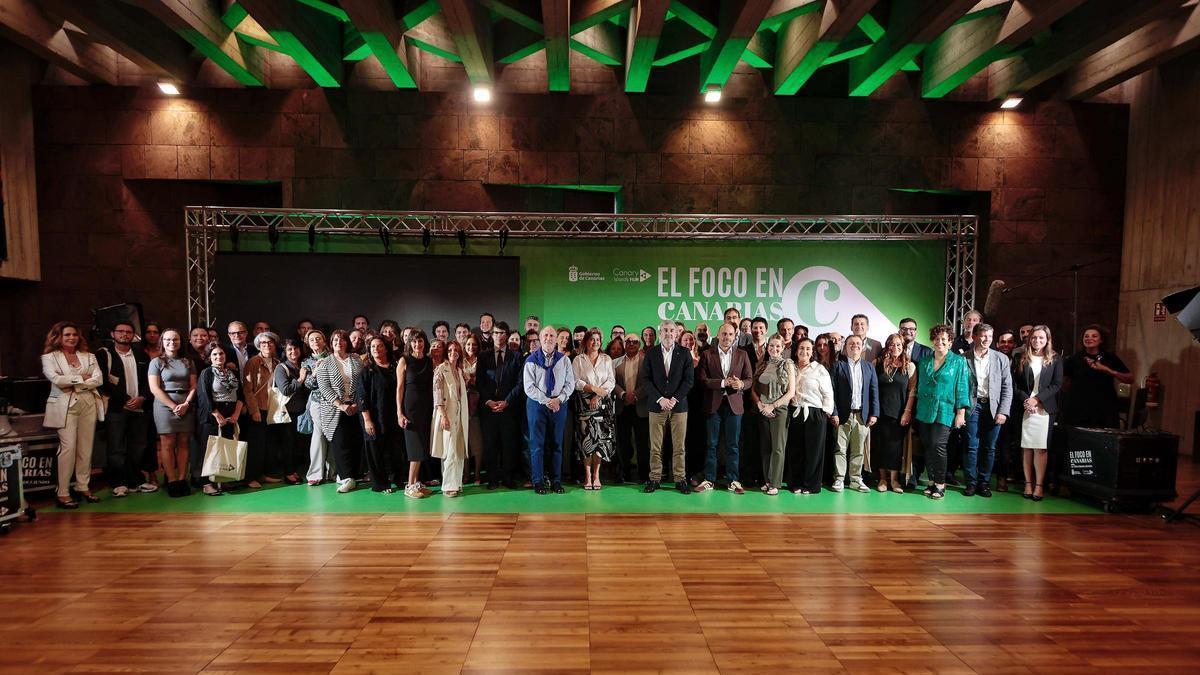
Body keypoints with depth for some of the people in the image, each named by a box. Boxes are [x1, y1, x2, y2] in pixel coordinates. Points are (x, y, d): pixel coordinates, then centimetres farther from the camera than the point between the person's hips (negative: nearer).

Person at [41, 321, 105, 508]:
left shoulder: (88, 356, 14)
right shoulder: (49, 357, 5)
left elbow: (99, 379, 2)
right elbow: (56, 379, -11)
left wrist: (76, 385, -9)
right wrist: (82, 378, -3)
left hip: (88, 404, 3)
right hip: (65, 405, -3)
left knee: (86, 447, 5)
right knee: (68, 447, -10)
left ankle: (83, 487, 14)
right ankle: (63, 494, -4)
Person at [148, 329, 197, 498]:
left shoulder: (187, 362, 13)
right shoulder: (156, 362, 3)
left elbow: (193, 386, 9)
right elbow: (154, 388, -5)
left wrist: (185, 404, -6)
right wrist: (174, 406, -11)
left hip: (185, 406, 3)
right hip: (165, 405, -3)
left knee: (183, 444, 3)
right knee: (167, 444, -4)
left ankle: (182, 479, 5)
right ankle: (171, 481, -1)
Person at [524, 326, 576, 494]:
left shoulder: (564, 359, 6)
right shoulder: (532, 360, -1)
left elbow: (570, 384, 4)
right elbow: (529, 387, -6)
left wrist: (558, 399, -11)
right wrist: (547, 402, -13)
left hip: (559, 405, 2)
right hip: (537, 404, -2)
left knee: (556, 443, 7)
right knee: (537, 444, 1)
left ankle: (556, 480, 15)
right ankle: (538, 481, 10)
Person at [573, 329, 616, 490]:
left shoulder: (607, 359, 11)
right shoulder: (578, 360, 7)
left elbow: (611, 381, 3)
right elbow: (575, 382, -3)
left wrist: (597, 396, -9)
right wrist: (594, 389, -13)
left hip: (602, 403, 1)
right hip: (584, 403, -1)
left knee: (601, 437, -3)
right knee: (586, 437, -5)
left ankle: (596, 474, 6)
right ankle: (587, 475, 4)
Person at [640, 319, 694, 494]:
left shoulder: (684, 353, 5)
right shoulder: (651, 354, 6)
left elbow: (689, 379, 0)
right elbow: (645, 379, 1)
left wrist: (674, 399, -9)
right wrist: (660, 399, -10)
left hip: (679, 406, 0)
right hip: (656, 406, 0)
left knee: (679, 446, 3)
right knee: (655, 447, 3)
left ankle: (680, 479, 12)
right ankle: (655, 479, 12)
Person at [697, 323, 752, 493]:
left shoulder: (742, 355, 9)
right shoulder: (707, 355, 3)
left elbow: (749, 379, 6)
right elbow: (703, 380, -5)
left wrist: (741, 384, -16)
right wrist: (722, 383, -17)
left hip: (734, 404, 1)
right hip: (713, 404, -1)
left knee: (733, 445, 6)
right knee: (711, 444, 5)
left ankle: (732, 481, 15)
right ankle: (709, 480, 15)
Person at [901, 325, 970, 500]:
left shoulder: (959, 362, 2)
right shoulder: (924, 361, 12)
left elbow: (962, 389, -1)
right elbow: (916, 387, 13)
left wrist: (961, 413, -7)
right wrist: (908, 410, 9)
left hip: (944, 411, -4)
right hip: (924, 411, 4)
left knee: (938, 445, -11)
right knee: (927, 446, 4)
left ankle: (940, 484, 1)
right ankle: (932, 481, 15)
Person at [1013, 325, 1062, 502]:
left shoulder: (1055, 360, 7)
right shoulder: (1021, 359, 9)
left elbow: (1057, 384, -1)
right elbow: (1014, 384, 5)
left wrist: (1037, 399, -10)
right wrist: (1025, 400, -10)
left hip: (1045, 408, -1)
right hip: (1024, 408, 1)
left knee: (1041, 447, -3)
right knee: (1026, 447, 1)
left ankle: (1039, 485, 1)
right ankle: (1028, 483, 5)